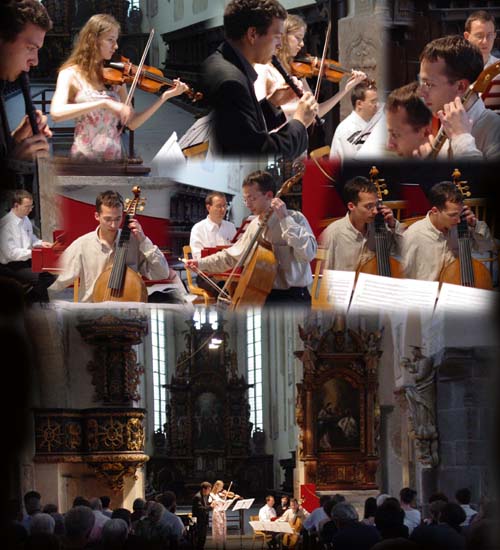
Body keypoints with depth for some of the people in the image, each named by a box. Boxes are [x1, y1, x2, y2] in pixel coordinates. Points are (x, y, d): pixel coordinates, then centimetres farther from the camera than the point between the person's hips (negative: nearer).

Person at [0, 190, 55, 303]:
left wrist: (40, 243, 3)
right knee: (39, 278, -25)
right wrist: (32, 253, -23)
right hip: (11, 267, -8)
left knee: (50, 273, -9)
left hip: (26, 260, 8)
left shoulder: (25, 219, 6)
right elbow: (11, 253, -21)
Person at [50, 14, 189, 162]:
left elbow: (132, 123, 7)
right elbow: (56, 113, -21)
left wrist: (165, 96, -2)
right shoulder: (71, 74, -4)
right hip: (83, 160, -4)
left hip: (115, 158, 4)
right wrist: (104, 103, -26)